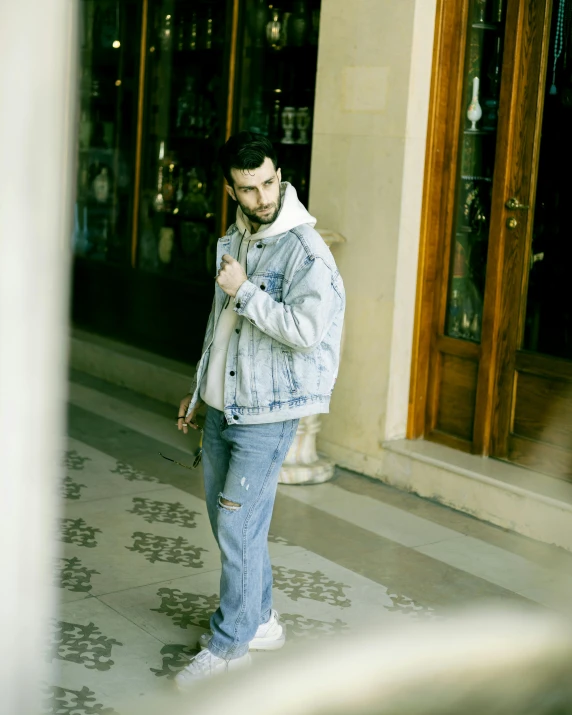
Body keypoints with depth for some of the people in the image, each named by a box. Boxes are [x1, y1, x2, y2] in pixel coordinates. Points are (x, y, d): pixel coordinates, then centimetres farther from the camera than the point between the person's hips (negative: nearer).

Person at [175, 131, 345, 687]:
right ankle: (259, 619, 32)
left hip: (266, 414, -8)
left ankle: (230, 644, 11)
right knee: (224, 520, 15)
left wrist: (244, 291, -21)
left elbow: (306, 331, -28)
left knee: (238, 527, -4)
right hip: (222, 408, 8)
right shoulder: (233, 242, 9)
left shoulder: (305, 250, -16)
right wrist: (199, 389, 24)